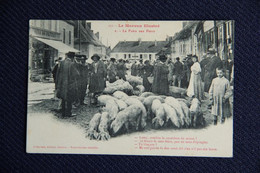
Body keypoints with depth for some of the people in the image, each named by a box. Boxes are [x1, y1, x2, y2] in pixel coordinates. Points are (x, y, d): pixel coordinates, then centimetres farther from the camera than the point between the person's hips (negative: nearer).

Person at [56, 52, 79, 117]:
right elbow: (77, 74, -12)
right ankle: (68, 113, 11)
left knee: (63, 99, 15)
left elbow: (58, 73, 6)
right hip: (70, 84, -5)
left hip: (62, 84, 5)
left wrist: (58, 82, 15)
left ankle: (63, 113, 21)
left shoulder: (61, 63, -1)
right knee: (69, 100, 7)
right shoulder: (72, 64, -16)